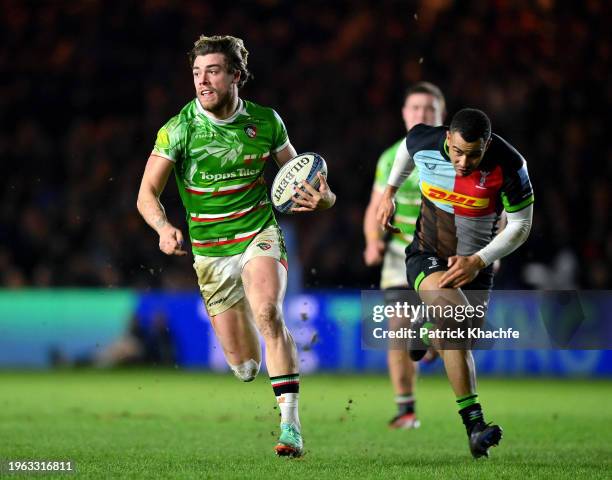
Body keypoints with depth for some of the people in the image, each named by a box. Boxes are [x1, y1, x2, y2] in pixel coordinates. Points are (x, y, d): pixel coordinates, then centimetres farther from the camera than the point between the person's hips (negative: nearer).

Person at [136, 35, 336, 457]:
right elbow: (147, 193, -9)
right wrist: (164, 227, -30)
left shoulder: (266, 121, -3)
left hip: (260, 235, 0)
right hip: (211, 253, 1)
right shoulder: (179, 129, -9)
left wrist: (321, 197, -14)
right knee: (244, 368, 2)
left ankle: (290, 423, -32)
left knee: (267, 312, -32)